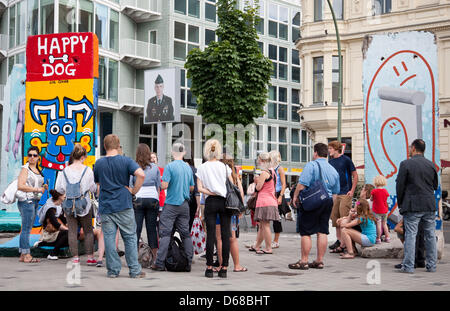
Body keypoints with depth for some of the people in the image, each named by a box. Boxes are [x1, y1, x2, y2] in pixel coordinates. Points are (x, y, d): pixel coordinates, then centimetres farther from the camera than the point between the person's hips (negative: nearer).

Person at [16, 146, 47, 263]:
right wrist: (37, 189, -17)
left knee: (27, 229, 9)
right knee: (26, 228, -8)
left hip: (35, 201, 8)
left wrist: (44, 187, 8)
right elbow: (20, 186, -18)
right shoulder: (25, 169, -7)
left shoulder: (37, 170, 17)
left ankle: (22, 255, 12)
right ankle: (26, 255, -8)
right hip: (26, 200, -8)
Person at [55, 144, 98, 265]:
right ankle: (90, 257, 8)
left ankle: (75, 257, 7)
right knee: (88, 230, 9)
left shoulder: (65, 171, -3)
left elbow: (58, 189, 2)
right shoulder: (87, 170, -9)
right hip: (84, 204, -1)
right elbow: (93, 188, -4)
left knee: (72, 231, 7)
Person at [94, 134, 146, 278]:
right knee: (130, 237, 5)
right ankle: (135, 270, 6)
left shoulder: (99, 163, 4)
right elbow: (141, 174, -19)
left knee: (109, 238, 5)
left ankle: (113, 270, 7)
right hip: (124, 206, -2)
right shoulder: (126, 161, -5)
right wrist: (134, 190, -8)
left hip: (105, 206, 2)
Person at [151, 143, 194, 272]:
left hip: (171, 204, -5)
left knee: (165, 233, -3)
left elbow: (164, 185, -15)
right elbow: (192, 188, 13)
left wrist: (161, 183, 6)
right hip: (184, 204, 5)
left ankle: (160, 263, -5)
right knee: (186, 234, 8)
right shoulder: (188, 168, 7)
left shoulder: (169, 166, -10)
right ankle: (188, 264, 9)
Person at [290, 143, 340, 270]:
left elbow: (302, 184, -17)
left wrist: (295, 196, -3)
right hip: (327, 202, 7)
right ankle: (319, 261, 13)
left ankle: (304, 261, 2)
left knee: (305, 232, -1)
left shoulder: (311, 165, -9)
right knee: (322, 232, 9)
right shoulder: (333, 170, 14)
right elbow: (335, 193, 17)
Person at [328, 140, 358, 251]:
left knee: (344, 217, -8)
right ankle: (339, 240, 17)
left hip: (345, 193, -6)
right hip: (334, 193, 7)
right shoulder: (331, 161, 11)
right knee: (335, 217, 8)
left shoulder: (346, 159, -6)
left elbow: (355, 175, -3)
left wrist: (352, 191, -10)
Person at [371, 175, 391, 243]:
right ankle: (387, 237, 20)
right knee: (384, 224, 16)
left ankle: (378, 238, -1)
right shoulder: (385, 191, -5)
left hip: (377, 211, -4)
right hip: (385, 210, 4)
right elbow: (386, 199, 8)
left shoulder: (374, 191, -13)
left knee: (378, 224, -2)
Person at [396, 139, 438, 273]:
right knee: (430, 236, 9)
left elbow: (400, 185, -5)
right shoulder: (431, 165, 7)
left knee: (410, 235, -2)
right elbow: (435, 185, 14)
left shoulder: (405, 164, -7)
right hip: (430, 206, 4)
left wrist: (400, 203, 6)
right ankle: (431, 265, 13)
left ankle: (408, 266, -2)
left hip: (412, 206, -4)